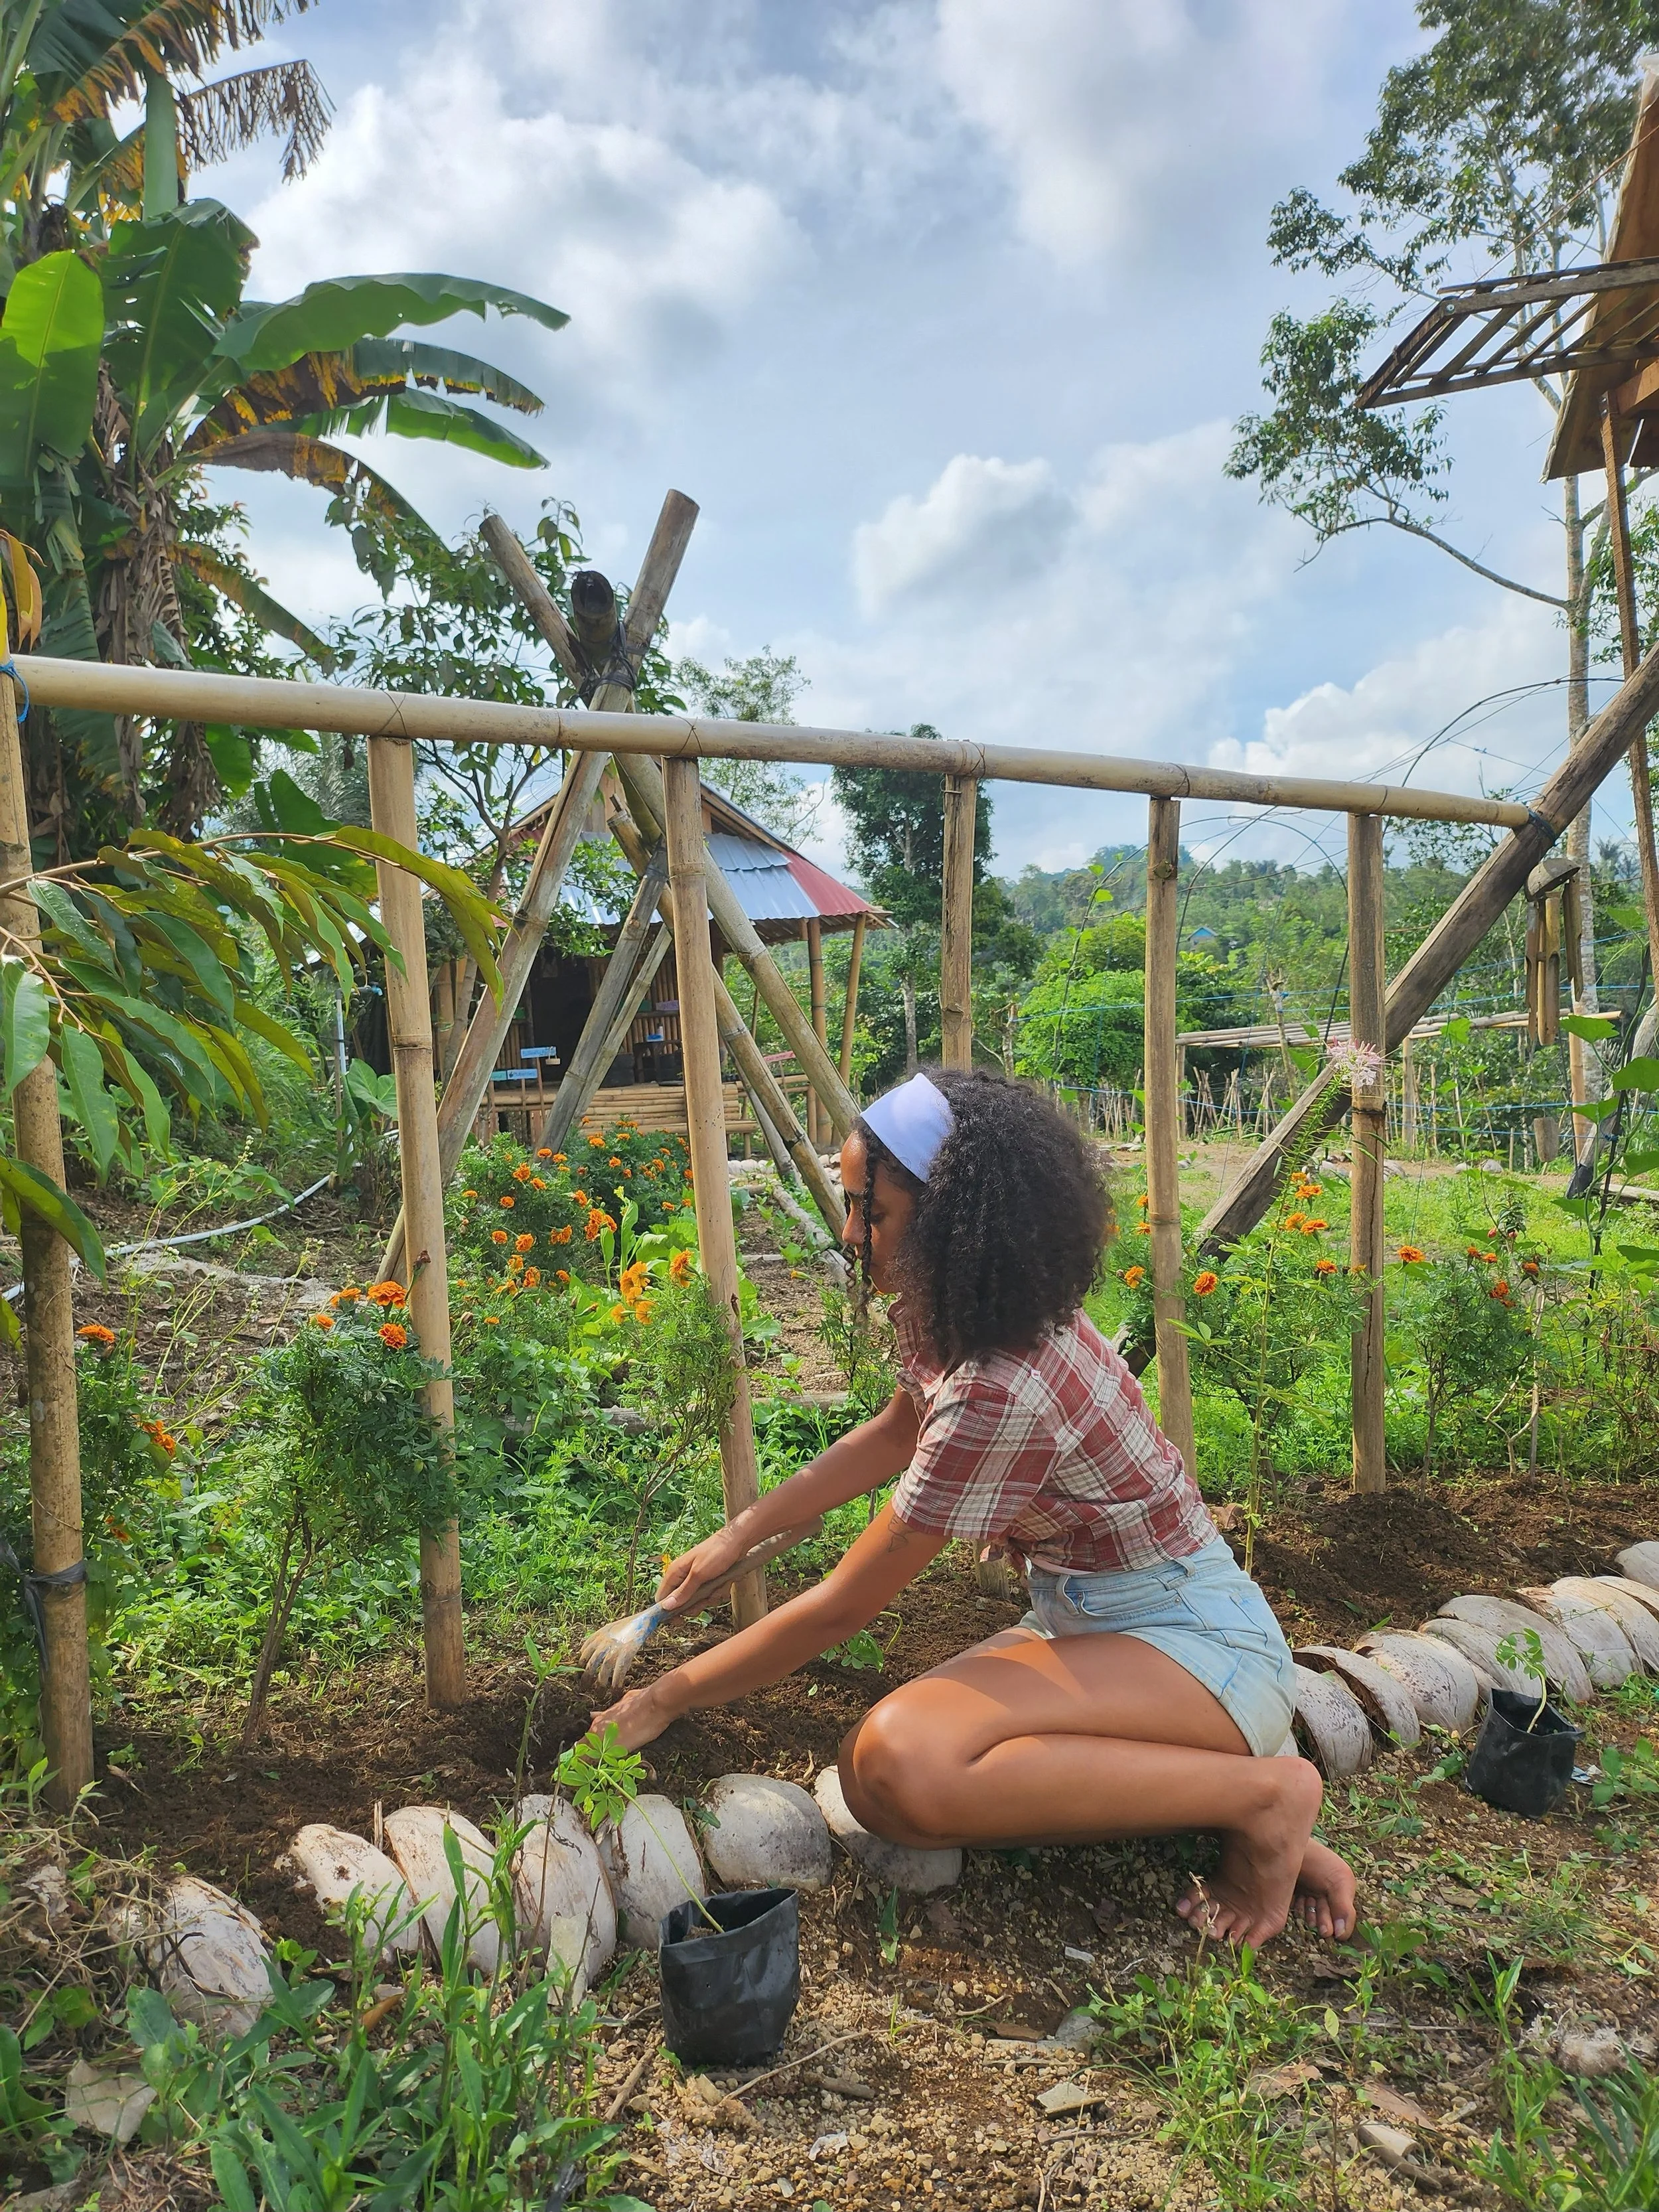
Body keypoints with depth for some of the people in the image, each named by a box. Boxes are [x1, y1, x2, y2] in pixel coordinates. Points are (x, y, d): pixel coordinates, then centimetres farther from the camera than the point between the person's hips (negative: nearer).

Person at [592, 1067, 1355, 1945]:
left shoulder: (1000, 1390, -29)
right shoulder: (950, 1316, -2)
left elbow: (840, 1607, -19)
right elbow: (891, 1436, 18)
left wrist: (666, 1700, -7)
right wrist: (741, 1533, 12)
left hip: (1193, 1642, -9)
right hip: (1084, 1615, 9)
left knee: (901, 1763, -31)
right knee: (876, 1772, -10)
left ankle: (1258, 1794, -14)